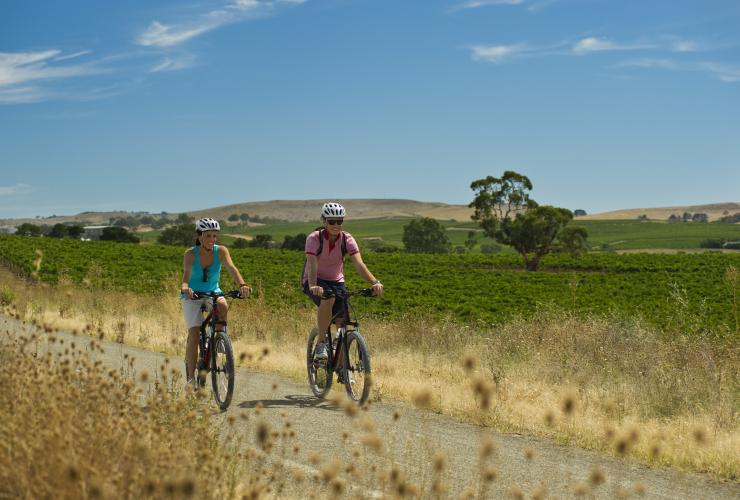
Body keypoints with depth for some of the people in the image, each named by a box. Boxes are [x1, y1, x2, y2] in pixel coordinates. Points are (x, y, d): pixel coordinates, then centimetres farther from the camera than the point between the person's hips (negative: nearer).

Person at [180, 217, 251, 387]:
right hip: (192, 296, -2)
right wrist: (185, 287, -59)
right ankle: (191, 378, -8)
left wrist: (242, 284, -51)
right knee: (194, 334, -17)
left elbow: (231, 267, -32)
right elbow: (186, 273, -36)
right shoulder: (190, 254, -20)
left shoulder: (221, 251, -16)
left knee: (223, 305, -34)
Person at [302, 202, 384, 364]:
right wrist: (313, 286, -54)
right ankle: (321, 344, -27)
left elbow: (359, 264, -25)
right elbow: (312, 265, -34)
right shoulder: (314, 238, -21)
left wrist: (375, 282, -42)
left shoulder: (347, 239, -13)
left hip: (336, 282, 4)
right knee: (328, 299, -37)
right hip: (315, 282, -4)